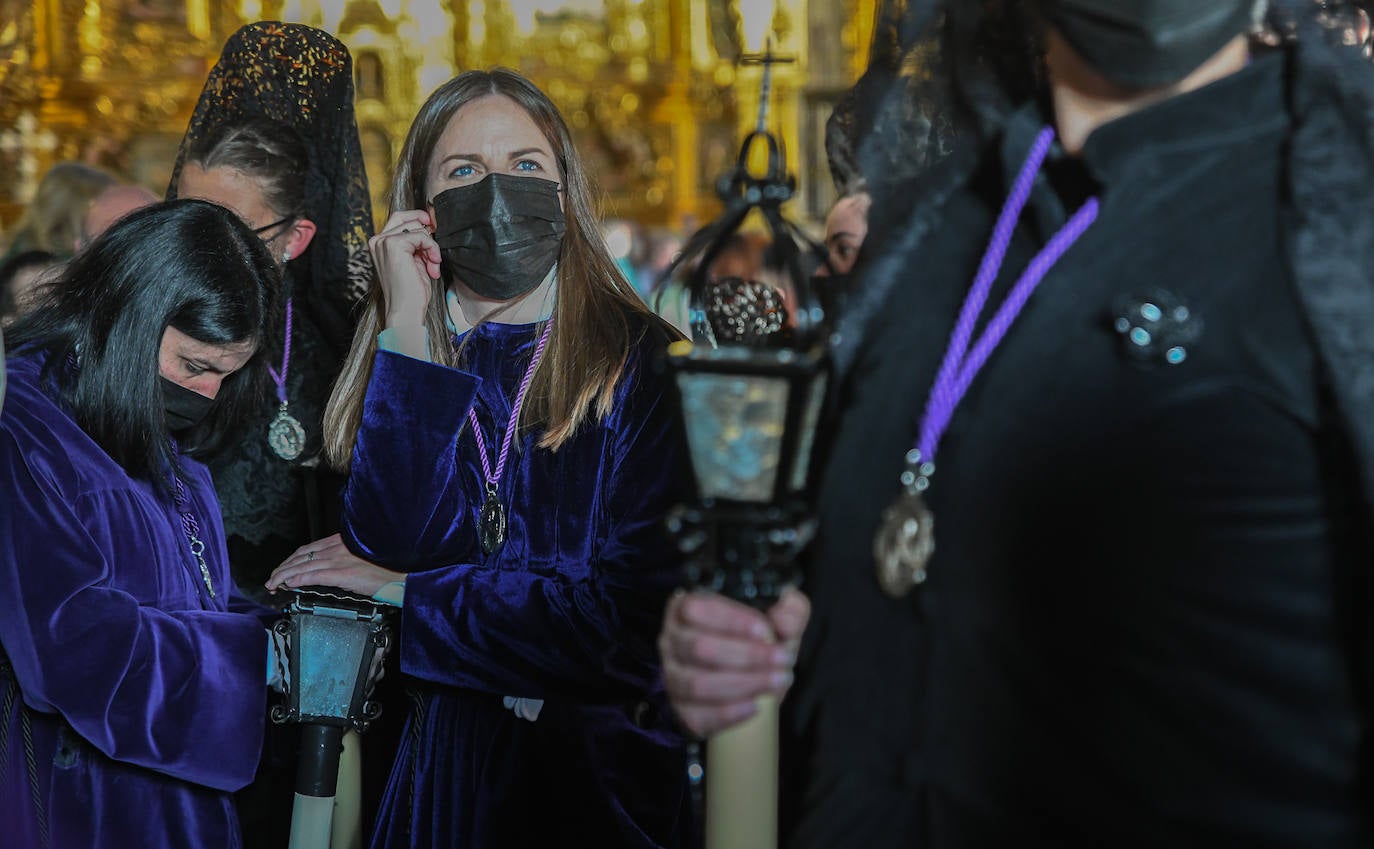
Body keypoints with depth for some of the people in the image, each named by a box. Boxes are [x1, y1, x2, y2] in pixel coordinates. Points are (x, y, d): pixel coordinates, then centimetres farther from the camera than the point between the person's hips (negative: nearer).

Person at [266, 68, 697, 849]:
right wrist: (409, 334, -14)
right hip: (435, 774, 3)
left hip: (602, 779, -3)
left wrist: (408, 595, -10)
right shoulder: (397, 368, 3)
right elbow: (389, 550, -14)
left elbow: (640, 605, -16)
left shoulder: (646, 365, -8)